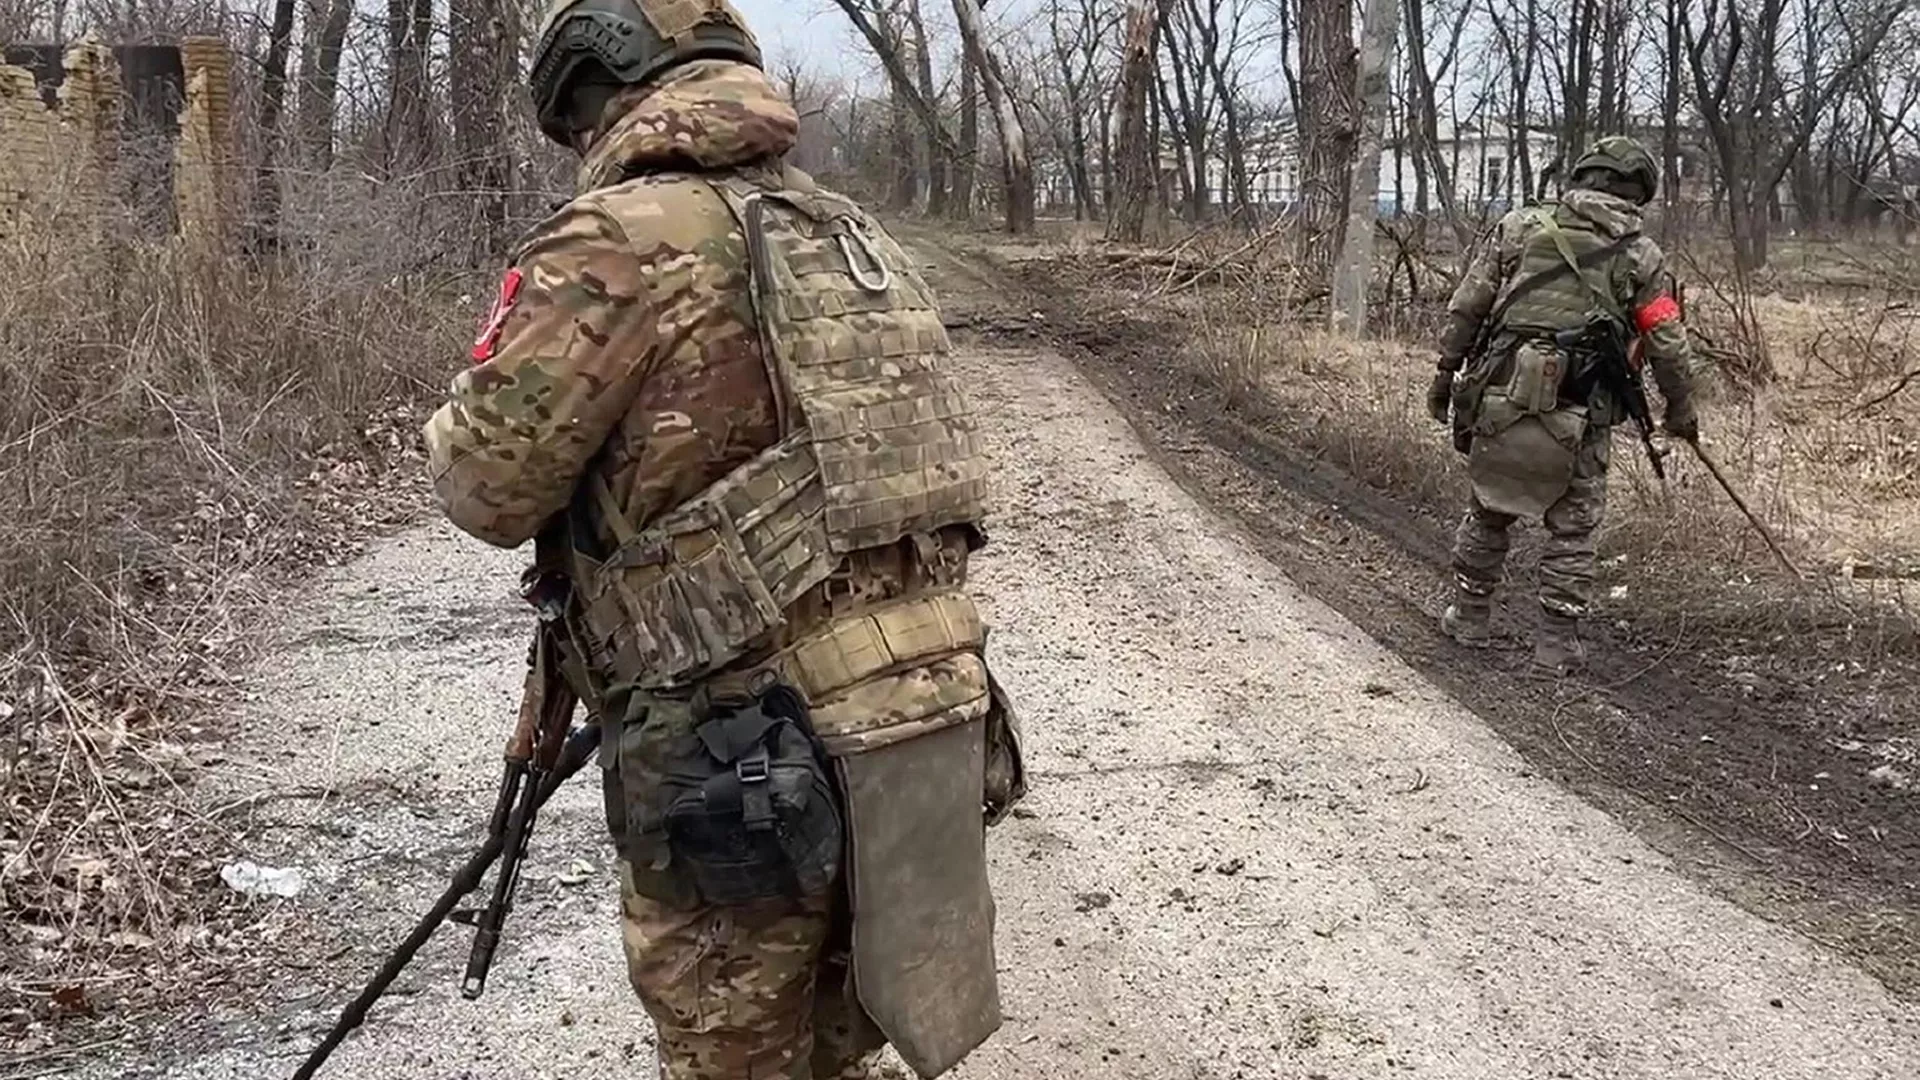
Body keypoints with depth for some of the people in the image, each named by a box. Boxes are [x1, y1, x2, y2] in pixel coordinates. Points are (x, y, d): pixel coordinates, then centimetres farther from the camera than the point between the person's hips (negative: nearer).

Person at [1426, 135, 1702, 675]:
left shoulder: (1519, 226, 6)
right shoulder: (1641, 256, 4)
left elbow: (1466, 308, 5)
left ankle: (1469, 616, 29)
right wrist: (1681, 409, 18)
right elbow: (1668, 346, 4)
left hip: (1500, 400, 2)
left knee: (1487, 511, 18)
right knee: (1572, 528, 10)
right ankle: (1557, 644, 11)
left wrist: (1446, 372, 13)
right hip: (1579, 415, -2)